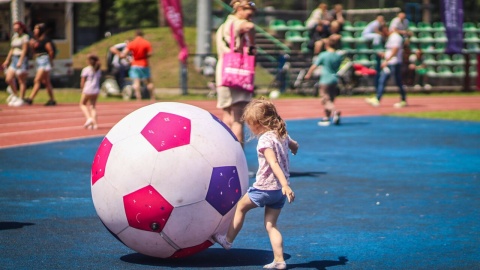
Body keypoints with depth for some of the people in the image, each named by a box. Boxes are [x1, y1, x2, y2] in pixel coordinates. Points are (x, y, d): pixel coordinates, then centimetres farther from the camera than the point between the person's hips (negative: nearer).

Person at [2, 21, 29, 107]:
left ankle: (21, 99, 1)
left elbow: (24, 50, -14)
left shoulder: (25, 37, -6)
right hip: (14, 59, 7)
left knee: (22, 81, -3)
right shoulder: (14, 36, 16)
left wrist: (20, 61, -21)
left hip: (22, 59, -7)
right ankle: (15, 95, 18)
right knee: (8, 79, 0)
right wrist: (7, 60, 17)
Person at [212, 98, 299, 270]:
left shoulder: (265, 140, -17)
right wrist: (292, 154, 56)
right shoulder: (282, 135, 8)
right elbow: (294, 146, 31)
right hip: (280, 190, 7)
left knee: (241, 206, 16)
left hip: (265, 187, -7)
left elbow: (273, 163, -28)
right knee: (271, 225, 10)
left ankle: (228, 239, 29)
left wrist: (285, 185, -37)